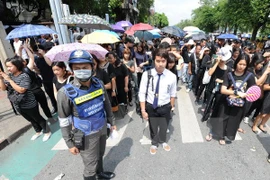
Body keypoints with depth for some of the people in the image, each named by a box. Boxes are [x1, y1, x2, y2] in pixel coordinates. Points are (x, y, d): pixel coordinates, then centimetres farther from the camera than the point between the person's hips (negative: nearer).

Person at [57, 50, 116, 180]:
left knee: (100, 155, 29)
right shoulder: (66, 92, -22)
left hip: (102, 128, 5)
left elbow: (107, 105, 4)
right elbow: (64, 121, -12)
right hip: (86, 135, -4)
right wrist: (69, 143, -6)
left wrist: (112, 122, 12)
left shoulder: (99, 84, -10)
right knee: (90, 167, 12)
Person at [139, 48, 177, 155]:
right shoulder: (147, 74, -20)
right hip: (151, 106, 0)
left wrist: (171, 107, 8)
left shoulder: (172, 76, -16)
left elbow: (172, 94, -2)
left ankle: (163, 141, 59)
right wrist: (143, 110, -12)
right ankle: (154, 143, 55)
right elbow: (142, 93, -13)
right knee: (153, 127, 23)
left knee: (164, 127, 25)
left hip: (165, 107, 1)